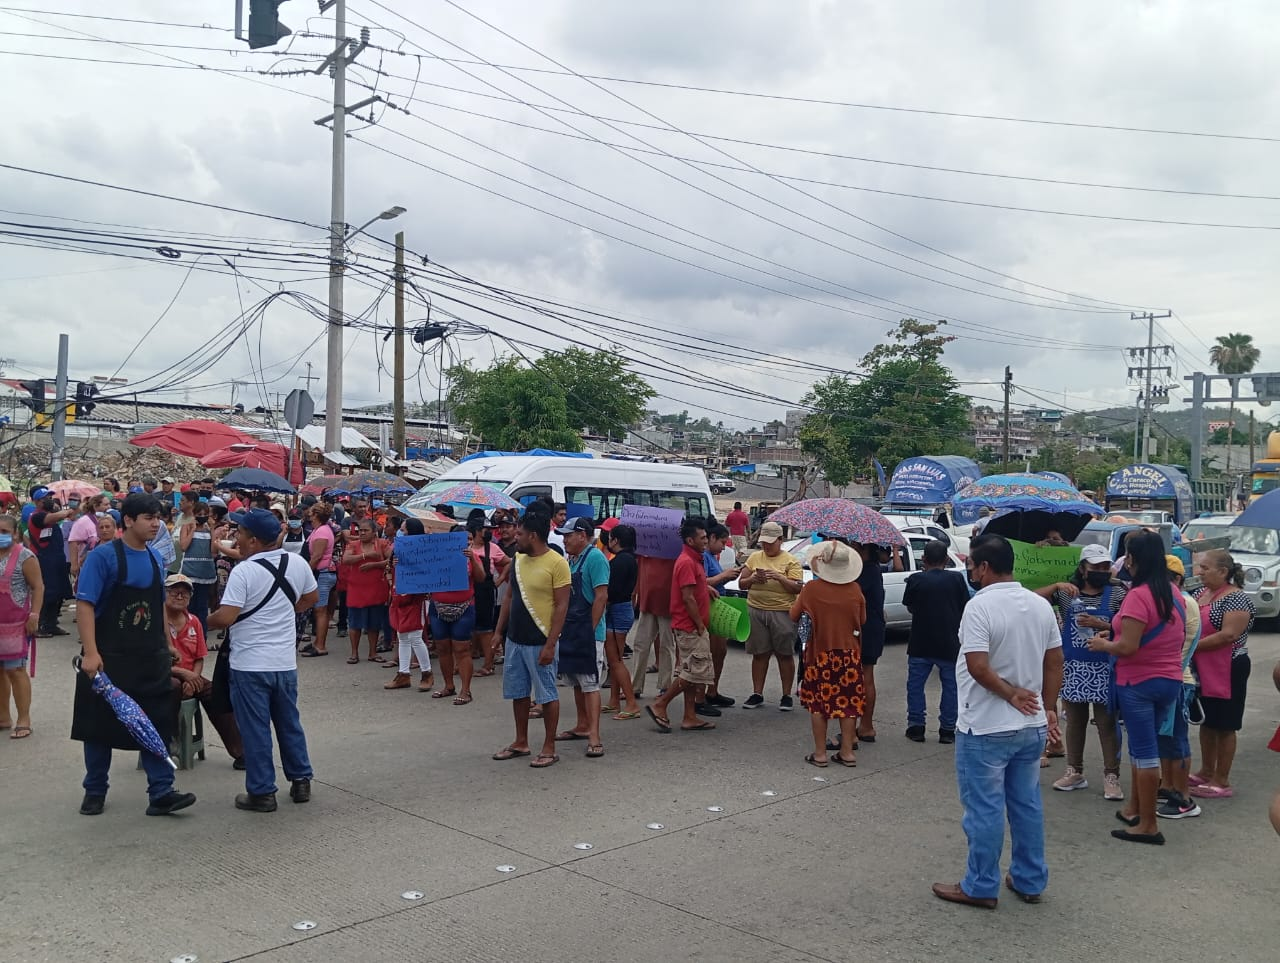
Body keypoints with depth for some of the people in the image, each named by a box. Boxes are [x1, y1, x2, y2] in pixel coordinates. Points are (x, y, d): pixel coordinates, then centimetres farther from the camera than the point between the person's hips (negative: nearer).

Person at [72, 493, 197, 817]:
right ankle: (94, 791, 24)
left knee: (157, 723, 1)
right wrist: (90, 653, -22)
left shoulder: (155, 557, 7)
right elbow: (84, 604, -16)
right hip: (108, 658, -4)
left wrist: (166, 644, 16)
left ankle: (161, 793, 4)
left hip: (151, 658, 5)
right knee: (101, 724, 8)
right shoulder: (102, 556, -11)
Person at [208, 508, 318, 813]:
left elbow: (225, 618, -22)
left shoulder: (244, 571, -18)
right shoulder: (297, 564, 0)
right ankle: (300, 781, 25)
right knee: (289, 723, 18)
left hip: (250, 664, -6)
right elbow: (311, 598, 16)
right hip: (285, 662, 6)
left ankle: (262, 792, 10)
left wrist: (205, 621, -2)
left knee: (255, 729, 4)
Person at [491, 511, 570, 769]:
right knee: (517, 692, 15)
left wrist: (550, 644, -19)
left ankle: (549, 748, 12)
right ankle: (521, 743, 28)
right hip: (514, 639, 8)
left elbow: (562, 606, -16)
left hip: (539, 642, -7)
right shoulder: (518, 560, 8)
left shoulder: (557, 563, -14)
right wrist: (498, 632, 13)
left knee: (547, 695, 2)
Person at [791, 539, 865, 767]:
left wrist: (797, 601, 17)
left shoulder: (811, 589, -13)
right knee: (848, 702, 10)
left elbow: (794, 616, -2)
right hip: (850, 654, 2)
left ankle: (820, 753, 9)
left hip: (820, 653, -2)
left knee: (818, 703, 7)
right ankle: (847, 752, 13)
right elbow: (862, 620, 7)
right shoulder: (855, 590, -5)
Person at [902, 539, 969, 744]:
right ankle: (947, 730, 11)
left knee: (915, 684, 12)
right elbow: (965, 608, 2)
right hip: (950, 643, 0)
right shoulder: (956, 579, -4)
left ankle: (916, 726, 12)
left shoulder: (915, 579, -6)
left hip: (920, 643, 0)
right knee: (951, 685, 11)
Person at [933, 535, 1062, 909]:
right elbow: (1055, 662, 9)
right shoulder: (1041, 605, 3)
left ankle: (981, 887, 14)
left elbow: (978, 667, -26)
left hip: (986, 728, -7)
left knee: (985, 809, 4)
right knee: (1027, 804, 17)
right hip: (1032, 726, 7)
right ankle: (1030, 881, 27)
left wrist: (1011, 694, -14)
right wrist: (1048, 707, 15)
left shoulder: (980, 605, -19)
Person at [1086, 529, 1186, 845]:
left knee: (1144, 751, 0)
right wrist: (1115, 632, 18)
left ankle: (1148, 825, 7)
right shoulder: (1175, 594, 5)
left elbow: (1128, 647, -24)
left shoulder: (1138, 596, -20)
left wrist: (1102, 645, -4)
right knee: (1144, 747, 19)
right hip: (1171, 681, 8)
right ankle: (1135, 810, 30)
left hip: (1139, 683, -8)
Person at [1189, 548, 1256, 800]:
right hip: (1202, 671, 8)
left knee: (1224, 725, 1)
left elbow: (1228, 635, -24)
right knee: (1207, 722, 16)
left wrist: (1191, 646, -20)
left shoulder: (1236, 599, -16)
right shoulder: (1200, 594, 9)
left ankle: (1222, 782, 9)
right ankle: (1206, 773, 28)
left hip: (1227, 671, -8)